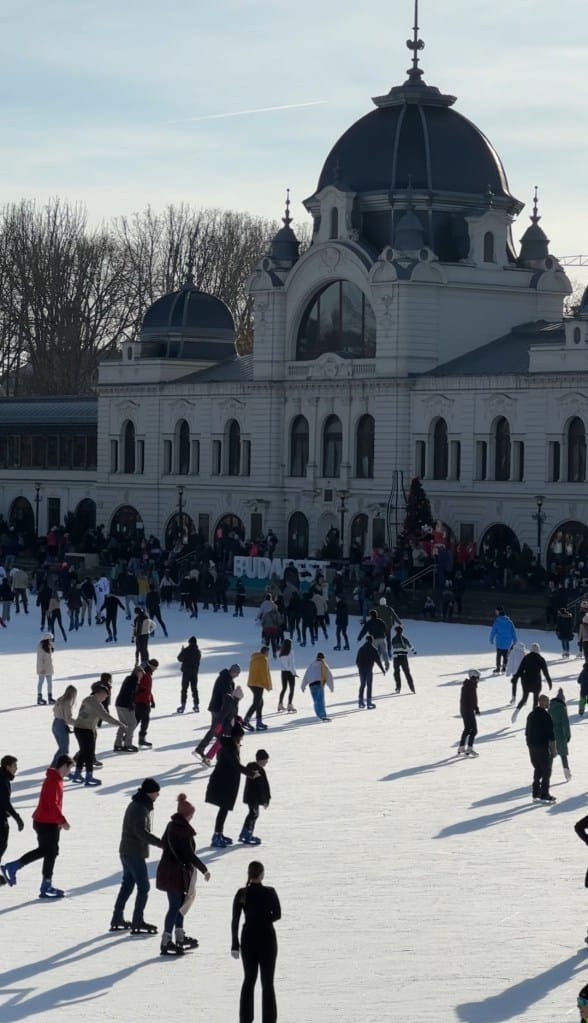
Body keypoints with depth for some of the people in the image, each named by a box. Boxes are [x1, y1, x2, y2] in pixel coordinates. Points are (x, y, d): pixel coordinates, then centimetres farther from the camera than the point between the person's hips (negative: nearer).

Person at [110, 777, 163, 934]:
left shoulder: (135, 805, 13)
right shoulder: (140, 808, -20)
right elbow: (141, 831, -30)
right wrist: (161, 843, -33)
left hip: (126, 852, 10)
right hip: (135, 853, -10)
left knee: (127, 885, 18)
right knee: (143, 886, -4)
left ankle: (117, 920, 25)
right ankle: (137, 923, -3)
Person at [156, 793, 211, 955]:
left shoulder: (171, 826, 7)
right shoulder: (183, 830, -20)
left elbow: (163, 843, 21)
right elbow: (189, 854, -20)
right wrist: (204, 869, -11)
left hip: (167, 869, 9)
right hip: (176, 872, -9)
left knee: (179, 904, 19)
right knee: (175, 906, -4)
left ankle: (180, 937, 29)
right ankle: (166, 943, -4)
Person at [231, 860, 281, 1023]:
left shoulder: (241, 894, -6)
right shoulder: (270, 893, -12)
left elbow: (235, 920, -5)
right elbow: (277, 915, -1)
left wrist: (235, 945, 1)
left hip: (248, 939, 2)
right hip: (267, 939, -2)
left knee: (249, 980, 16)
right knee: (268, 983, 5)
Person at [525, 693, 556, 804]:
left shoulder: (531, 715, 11)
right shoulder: (545, 715, -15)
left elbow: (527, 732, 16)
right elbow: (551, 734, -16)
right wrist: (553, 749, -10)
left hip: (532, 746, 8)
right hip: (542, 747, -8)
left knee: (537, 770, 16)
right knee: (546, 771, -1)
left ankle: (536, 794, 16)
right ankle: (544, 795, -3)